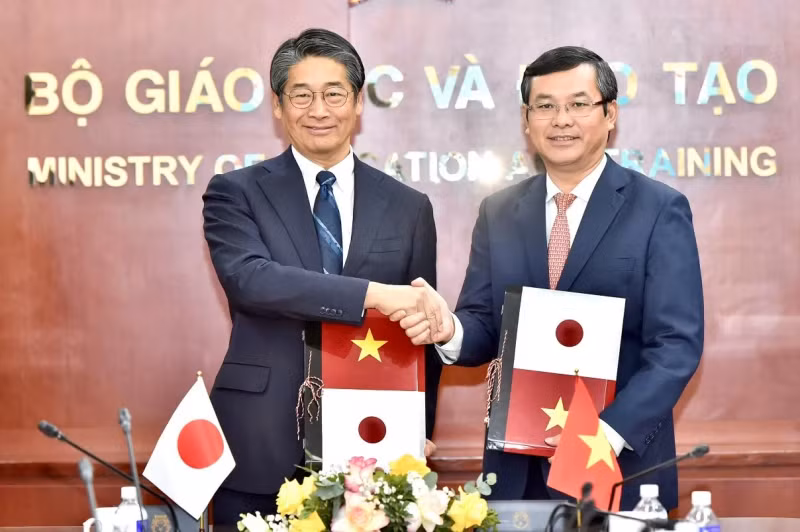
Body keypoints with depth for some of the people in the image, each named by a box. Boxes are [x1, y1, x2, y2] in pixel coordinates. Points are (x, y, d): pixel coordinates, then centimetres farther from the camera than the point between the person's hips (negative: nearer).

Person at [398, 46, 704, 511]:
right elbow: (485, 328, 6)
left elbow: (677, 343, -10)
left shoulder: (660, 209, -4)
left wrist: (608, 431, -22)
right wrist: (450, 328, -17)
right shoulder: (498, 213, 8)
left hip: (621, 465, -3)